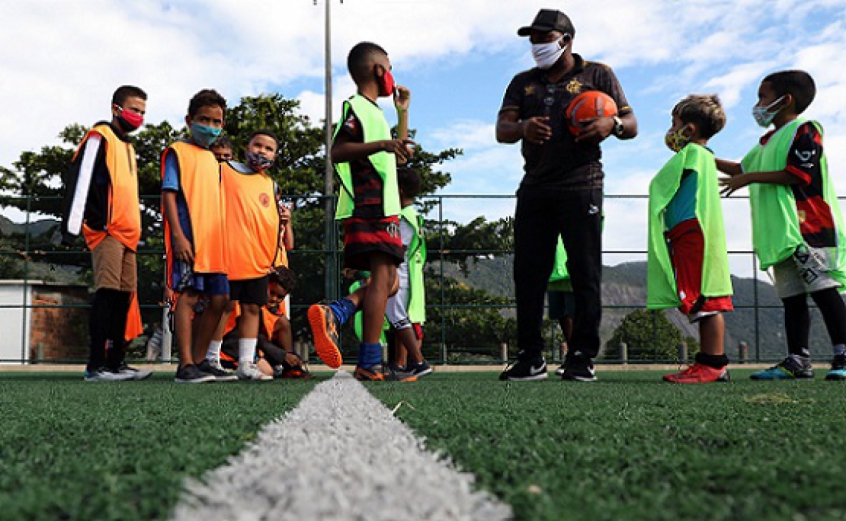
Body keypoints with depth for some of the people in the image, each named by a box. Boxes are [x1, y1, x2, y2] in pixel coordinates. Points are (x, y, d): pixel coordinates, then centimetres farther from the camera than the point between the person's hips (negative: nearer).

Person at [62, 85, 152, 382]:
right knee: (107, 292, -15)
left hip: (127, 234, 8)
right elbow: (80, 179, -10)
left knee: (123, 296, 5)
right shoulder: (100, 137, -1)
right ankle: (96, 365, -14)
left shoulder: (128, 146, 25)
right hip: (106, 229, -8)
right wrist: (72, 227, -17)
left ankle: (116, 362, 9)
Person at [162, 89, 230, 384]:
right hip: (188, 237, -7)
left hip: (213, 240, 8)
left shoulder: (213, 160, 22)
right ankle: (185, 366, -10)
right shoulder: (178, 152, 2)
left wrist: (222, 241, 16)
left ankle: (199, 360, 14)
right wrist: (178, 235, -18)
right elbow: (168, 194, -7)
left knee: (219, 298, 5)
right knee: (188, 295, -11)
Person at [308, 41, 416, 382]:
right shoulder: (357, 107, -4)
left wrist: (403, 111, 33)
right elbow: (337, 152, -18)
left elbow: (401, 156, 35)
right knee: (383, 275, -13)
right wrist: (381, 144, -26)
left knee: (389, 280, 10)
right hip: (371, 207, -10)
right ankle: (370, 363, -14)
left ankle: (333, 314, -5)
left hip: (383, 207, 10)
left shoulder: (374, 112, 26)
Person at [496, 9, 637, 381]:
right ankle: (531, 358, 7)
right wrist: (523, 127, -16)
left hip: (580, 186, -3)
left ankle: (582, 357, 1)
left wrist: (612, 124, -16)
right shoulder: (523, 82, 20)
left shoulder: (597, 74, 11)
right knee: (527, 273, 0)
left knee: (585, 273, -5)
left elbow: (631, 125, 8)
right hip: (534, 187, 4)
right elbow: (501, 130, 7)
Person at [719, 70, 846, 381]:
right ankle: (797, 361, 7)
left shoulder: (804, 130, -2)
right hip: (780, 234, 8)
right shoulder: (767, 142, 24)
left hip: (808, 227, -8)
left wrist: (752, 177, -10)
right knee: (791, 297, 6)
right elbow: (741, 168, 36)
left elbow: (799, 174, -13)